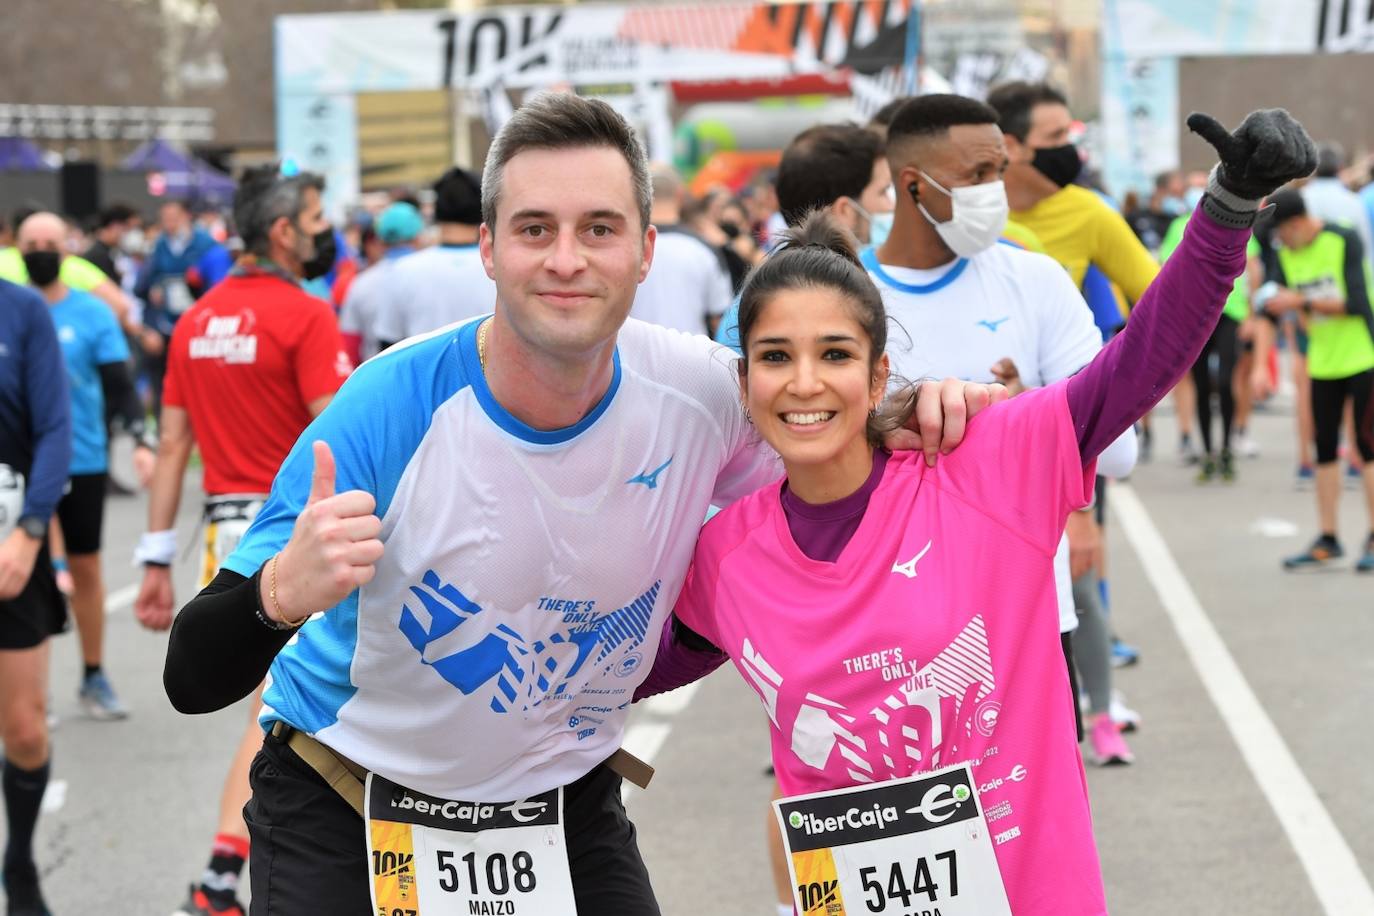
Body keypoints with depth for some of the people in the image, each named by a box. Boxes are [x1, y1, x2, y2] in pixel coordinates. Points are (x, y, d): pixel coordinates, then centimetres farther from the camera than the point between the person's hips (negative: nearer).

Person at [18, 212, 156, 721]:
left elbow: (119, 385, -3)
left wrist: (139, 439, -17)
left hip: (82, 462, 0)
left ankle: (94, 676, 21)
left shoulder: (93, 313, -2)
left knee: (85, 568, 9)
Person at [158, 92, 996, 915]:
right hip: (344, 812, -3)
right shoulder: (391, 410, -27)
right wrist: (281, 594, -50)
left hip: (570, 803, 3)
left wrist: (913, 414, -17)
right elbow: (194, 681, -27)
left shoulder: (701, 392, -18)